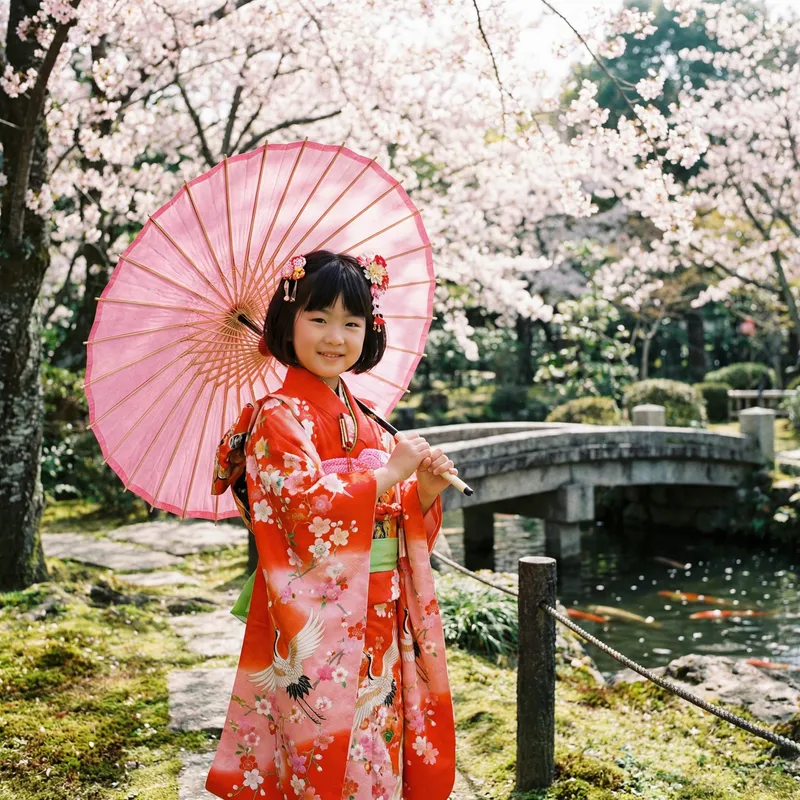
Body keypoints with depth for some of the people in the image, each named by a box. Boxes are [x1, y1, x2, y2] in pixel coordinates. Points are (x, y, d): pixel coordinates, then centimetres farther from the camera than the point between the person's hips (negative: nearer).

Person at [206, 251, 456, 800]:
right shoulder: (279, 416, -10)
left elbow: (398, 517, 14)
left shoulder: (363, 419, 12)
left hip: (376, 624, 7)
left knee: (374, 747, 14)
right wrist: (391, 472, -18)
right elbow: (308, 506, -24)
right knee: (322, 751, 1)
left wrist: (424, 491, -6)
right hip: (314, 626, -7)